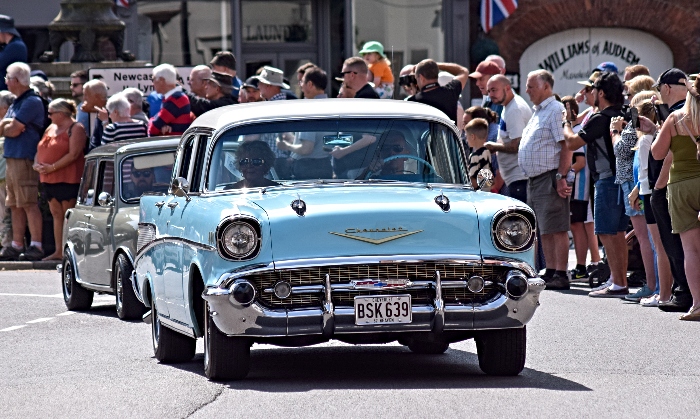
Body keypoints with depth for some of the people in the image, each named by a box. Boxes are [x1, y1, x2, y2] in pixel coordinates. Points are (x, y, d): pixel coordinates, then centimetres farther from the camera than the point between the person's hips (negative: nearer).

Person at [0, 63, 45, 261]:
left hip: (25, 160, -10)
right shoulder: (16, 103, 21)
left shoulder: (32, 102, -10)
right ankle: (17, 246, 12)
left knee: (29, 204, -12)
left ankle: (36, 246, -13)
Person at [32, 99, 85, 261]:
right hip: (49, 179, 8)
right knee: (56, 214, 7)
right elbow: (40, 149, 20)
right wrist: (37, 164, -1)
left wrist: (52, 167, -19)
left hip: (68, 179, -8)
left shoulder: (76, 129, -7)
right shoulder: (51, 128, 18)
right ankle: (58, 251, 8)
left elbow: (73, 154, -16)